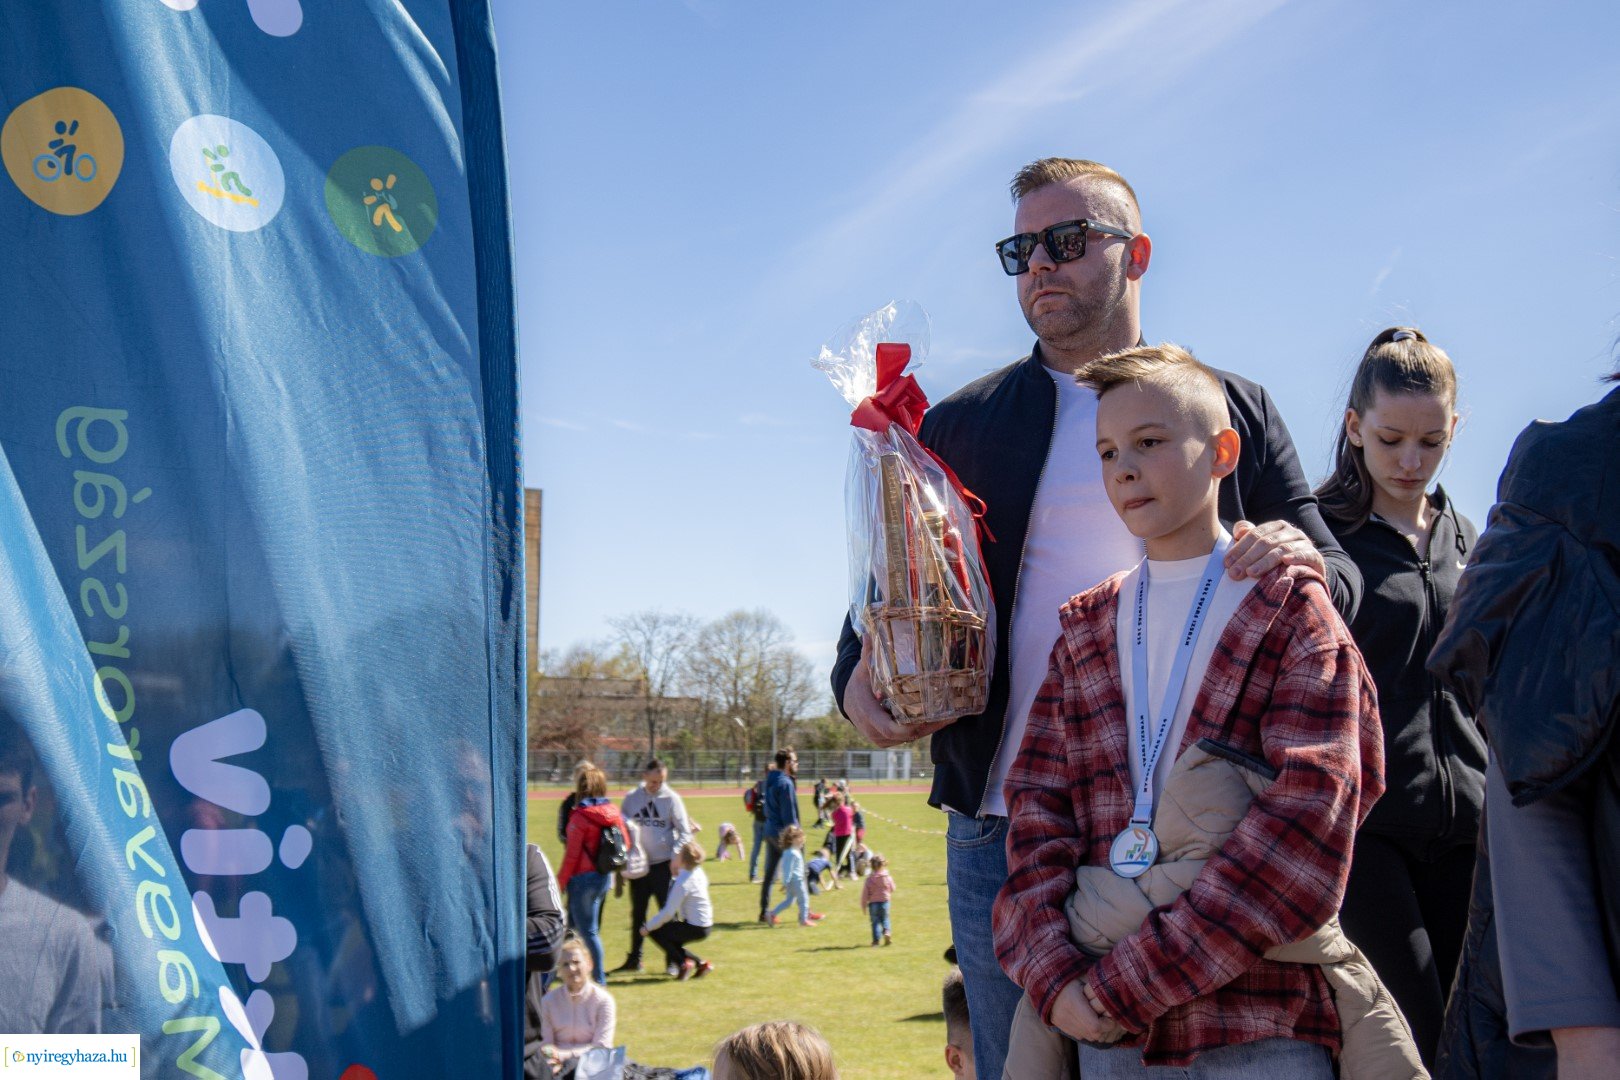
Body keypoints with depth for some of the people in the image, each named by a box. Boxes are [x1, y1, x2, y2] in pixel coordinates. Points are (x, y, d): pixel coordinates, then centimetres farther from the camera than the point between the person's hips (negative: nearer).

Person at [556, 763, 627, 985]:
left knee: (587, 929, 2)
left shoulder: (581, 816, -15)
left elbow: (572, 853, -15)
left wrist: (560, 881, -8)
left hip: (583, 877, -7)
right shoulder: (613, 813, 2)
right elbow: (625, 842, 8)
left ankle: (599, 977, 3)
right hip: (605, 876, 7)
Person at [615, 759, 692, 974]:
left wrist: (676, 857, -17)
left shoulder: (671, 799, -5)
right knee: (637, 914, 11)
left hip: (663, 865, -3)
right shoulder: (632, 798, 2)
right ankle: (634, 958, 21)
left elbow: (684, 832, -4)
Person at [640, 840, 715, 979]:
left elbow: (668, 912, -21)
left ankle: (684, 962, -3)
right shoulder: (698, 873, 2)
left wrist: (648, 927, -11)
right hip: (706, 925, 8)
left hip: (695, 929, -8)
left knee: (654, 931, 1)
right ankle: (701, 963, 16)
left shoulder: (682, 882, -21)